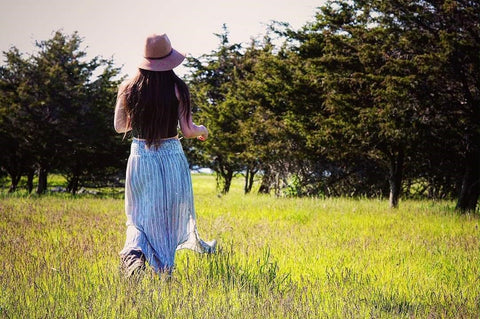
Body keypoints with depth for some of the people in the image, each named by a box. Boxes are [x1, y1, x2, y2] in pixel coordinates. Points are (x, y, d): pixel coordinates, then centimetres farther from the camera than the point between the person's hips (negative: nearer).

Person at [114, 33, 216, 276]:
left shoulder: (128, 89, -4)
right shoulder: (177, 89, -10)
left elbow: (119, 127, 5)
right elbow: (187, 131, -9)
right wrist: (202, 130, 14)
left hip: (140, 156, 1)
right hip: (171, 155, -1)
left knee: (140, 213, 12)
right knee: (172, 211, 19)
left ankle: (134, 251, -17)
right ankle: (165, 267, 32)